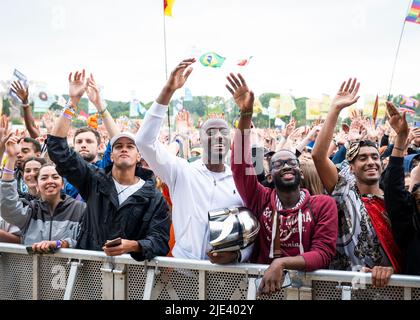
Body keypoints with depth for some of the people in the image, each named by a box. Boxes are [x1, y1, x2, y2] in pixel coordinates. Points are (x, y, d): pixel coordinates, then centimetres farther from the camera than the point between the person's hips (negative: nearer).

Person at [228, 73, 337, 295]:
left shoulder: (323, 205, 2)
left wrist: (281, 263, -21)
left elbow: (324, 253, -6)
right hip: (263, 284, 1)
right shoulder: (261, 201, 4)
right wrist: (246, 114, -17)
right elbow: (240, 164, -7)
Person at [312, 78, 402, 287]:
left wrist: (390, 268, -14)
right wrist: (336, 109, -8)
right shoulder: (346, 193, 5)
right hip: (347, 283, 0)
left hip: (390, 284, 1)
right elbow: (318, 155, -7)